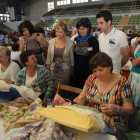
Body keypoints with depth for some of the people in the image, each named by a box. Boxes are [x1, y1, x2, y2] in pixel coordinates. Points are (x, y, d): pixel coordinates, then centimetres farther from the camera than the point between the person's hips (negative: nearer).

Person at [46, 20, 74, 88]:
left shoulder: (70, 43, -7)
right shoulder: (51, 41, 0)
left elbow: (72, 58, 1)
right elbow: (48, 56, 7)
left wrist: (72, 69, 4)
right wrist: (48, 68, 9)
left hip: (65, 71, -2)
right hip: (53, 70, 2)